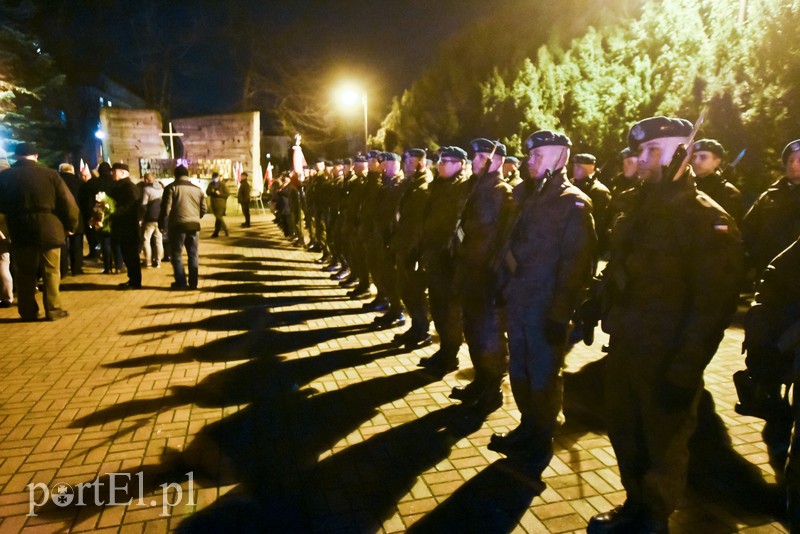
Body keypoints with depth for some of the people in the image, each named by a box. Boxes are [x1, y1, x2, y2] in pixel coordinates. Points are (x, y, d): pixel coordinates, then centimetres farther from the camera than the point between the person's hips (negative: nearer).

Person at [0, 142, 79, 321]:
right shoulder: (50, 174, -3)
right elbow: (68, 203, -6)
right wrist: (70, 225, 6)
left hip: (21, 231, 1)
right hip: (49, 229, -1)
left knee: (25, 273, 12)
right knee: (51, 271, 9)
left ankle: (28, 312, 15)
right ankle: (53, 310, 8)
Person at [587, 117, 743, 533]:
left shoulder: (707, 219, -13)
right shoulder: (641, 210, 10)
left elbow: (713, 304, -17)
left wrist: (685, 370, -20)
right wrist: (610, 320, 8)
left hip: (667, 360, -6)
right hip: (624, 349, 7)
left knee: (664, 446, 12)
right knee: (624, 435, 18)